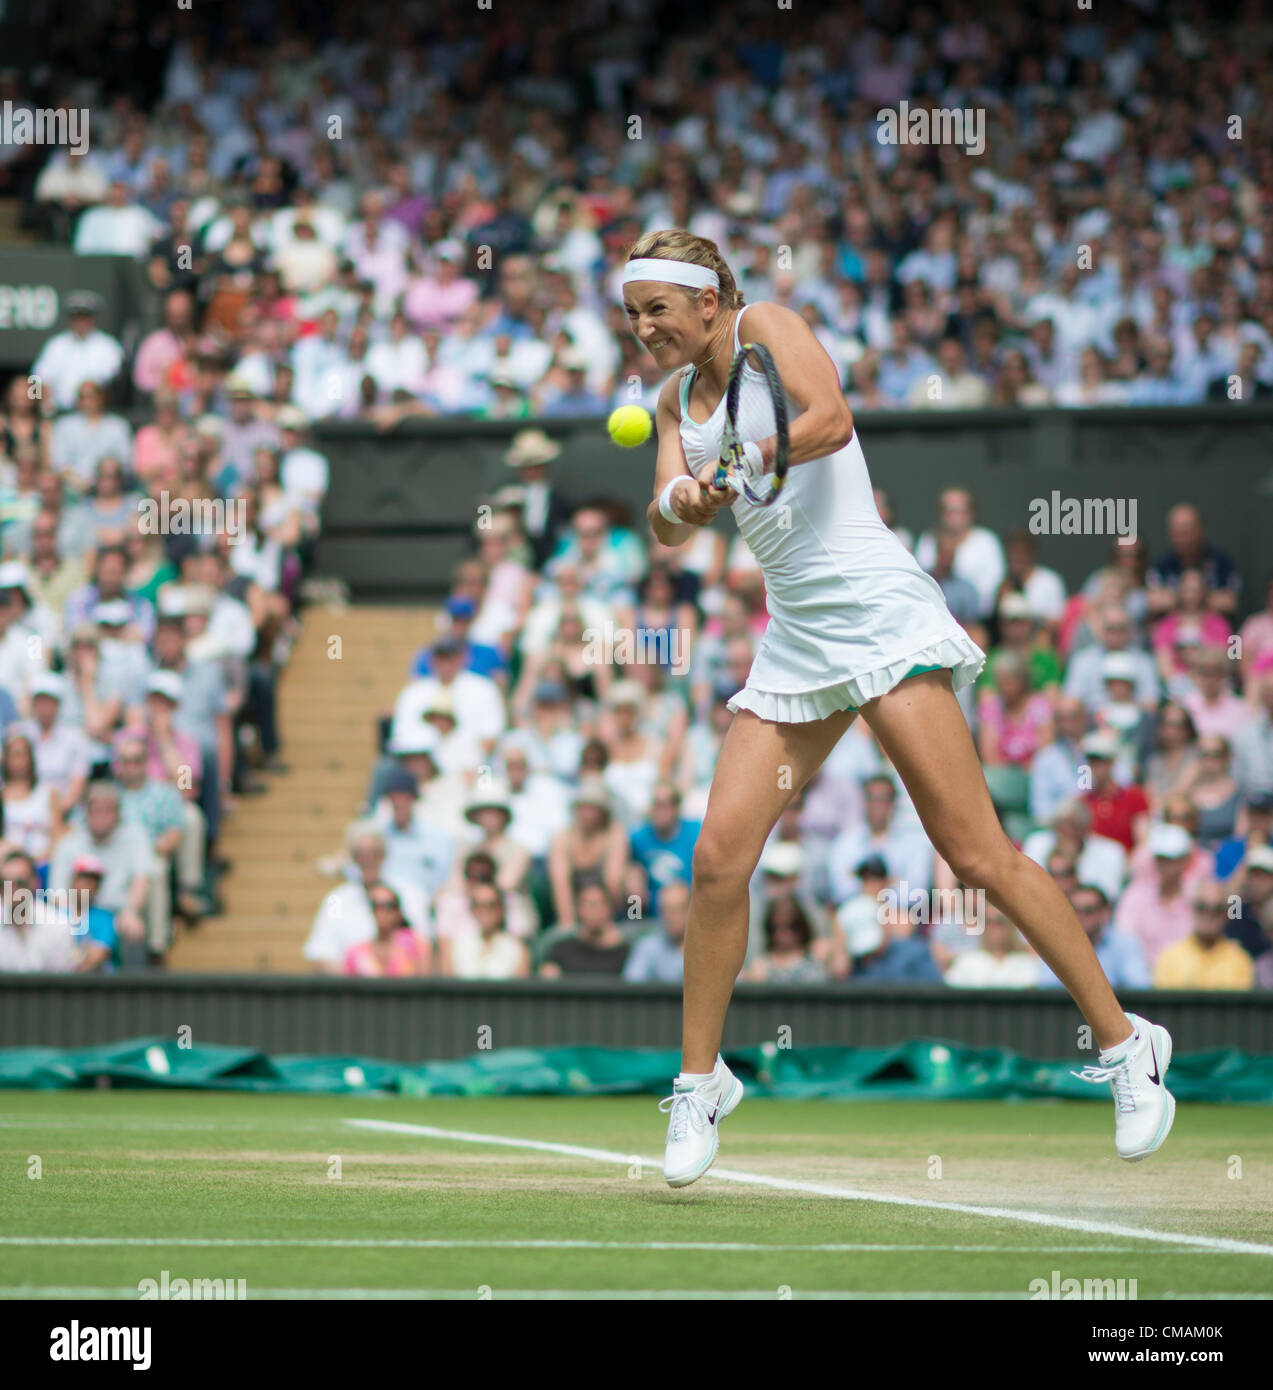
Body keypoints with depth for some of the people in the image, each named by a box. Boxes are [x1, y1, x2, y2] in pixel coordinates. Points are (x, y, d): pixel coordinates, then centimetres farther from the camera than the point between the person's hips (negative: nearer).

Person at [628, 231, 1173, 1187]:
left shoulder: (765, 327, -1)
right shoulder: (678, 395, 17)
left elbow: (830, 419, -19)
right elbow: (671, 523, 5)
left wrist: (740, 463, -35)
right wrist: (678, 503, -18)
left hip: (873, 600, -6)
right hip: (794, 635, 7)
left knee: (974, 854, -11)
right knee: (719, 858, -4)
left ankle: (1122, 1043, -2)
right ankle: (700, 1081, 10)